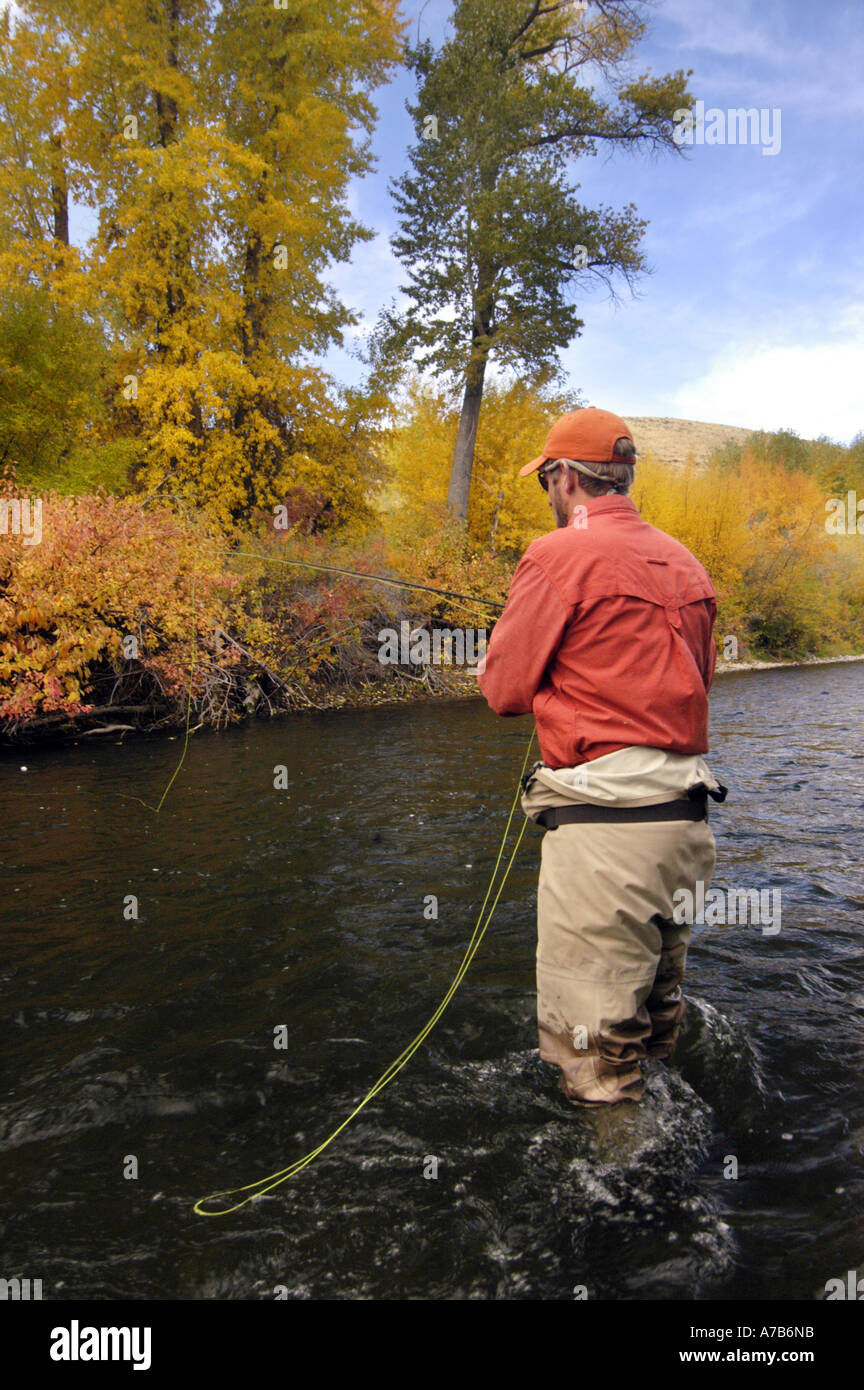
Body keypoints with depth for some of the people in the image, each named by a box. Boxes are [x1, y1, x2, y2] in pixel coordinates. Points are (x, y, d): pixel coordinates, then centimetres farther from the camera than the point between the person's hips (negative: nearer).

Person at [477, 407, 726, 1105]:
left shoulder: (559, 556, -8)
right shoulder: (686, 562, 13)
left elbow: (505, 690, -3)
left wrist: (496, 658, 18)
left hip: (603, 820, -8)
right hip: (687, 813, 8)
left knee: (593, 1048, 3)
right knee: (658, 1016, 24)